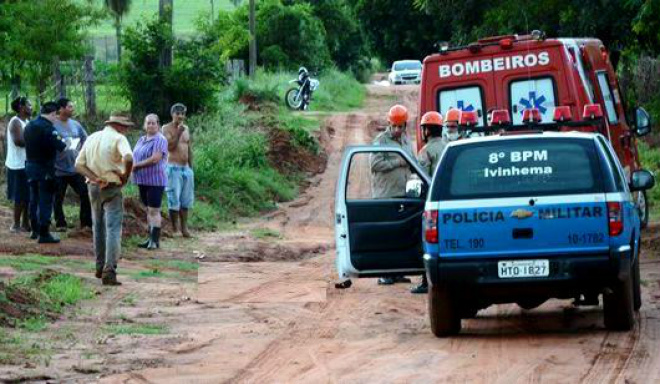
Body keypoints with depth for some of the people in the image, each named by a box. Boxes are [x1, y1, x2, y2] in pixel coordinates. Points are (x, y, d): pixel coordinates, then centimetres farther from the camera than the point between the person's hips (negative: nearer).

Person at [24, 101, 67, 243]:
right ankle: (43, 234, -5)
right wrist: (64, 143, -1)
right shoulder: (48, 128, -18)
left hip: (30, 166, 8)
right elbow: (59, 146, -24)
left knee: (34, 199, 18)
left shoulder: (29, 126, 8)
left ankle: (35, 230, 28)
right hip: (45, 168, -8)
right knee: (46, 200, -4)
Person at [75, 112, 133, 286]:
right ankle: (109, 271, -14)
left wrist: (96, 178, -6)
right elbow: (128, 158, -29)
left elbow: (79, 164, 4)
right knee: (113, 229, -6)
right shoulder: (118, 139, -10)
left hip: (94, 187, 6)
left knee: (98, 227, 19)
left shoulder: (91, 138, 10)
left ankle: (100, 267, 27)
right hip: (112, 188, -6)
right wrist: (125, 176, -12)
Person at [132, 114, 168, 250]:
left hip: (155, 180, -8)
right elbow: (134, 156, 20)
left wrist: (136, 165, -14)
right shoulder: (142, 140, 16)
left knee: (154, 210, -8)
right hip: (143, 180, 8)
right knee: (148, 210, 11)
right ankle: (151, 238, 16)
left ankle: (155, 240, -6)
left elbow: (155, 158, -20)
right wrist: (131, 165, -4)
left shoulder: (160, 140, -11)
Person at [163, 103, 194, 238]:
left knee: (186, 199, 7)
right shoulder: (167, 128, -5)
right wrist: (178, 133, -21)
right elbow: (169, 147, -16)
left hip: (186, 168, 6)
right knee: (174, 198, -7)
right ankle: (174, 228, 0)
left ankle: (184, 227, 13)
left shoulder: (186, 129, 13)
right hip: (174, 167, -6)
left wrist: (191, 167, 15)